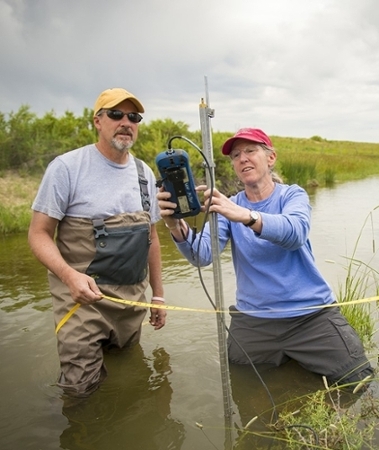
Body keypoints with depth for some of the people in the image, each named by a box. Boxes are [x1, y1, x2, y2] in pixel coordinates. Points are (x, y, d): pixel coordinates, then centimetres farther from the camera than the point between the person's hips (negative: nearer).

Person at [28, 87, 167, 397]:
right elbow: (39, 233, -10)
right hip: (83, 293, -5)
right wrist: (70, 275, -27)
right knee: (81, 387, -5)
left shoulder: (145, 174, 6)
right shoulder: (67, 167, -10)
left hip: (132, 296, 5)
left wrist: (158, 294, 13)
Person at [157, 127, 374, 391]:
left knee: (357, 382, -3)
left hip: (312, 313, -1)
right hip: (253, 320, 2)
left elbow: (295, 233, -29)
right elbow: (202, 255, -17)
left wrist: (245, 215, -47)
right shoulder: (228, 207, 1)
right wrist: (177, 226, -39)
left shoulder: (293, 195, -5)